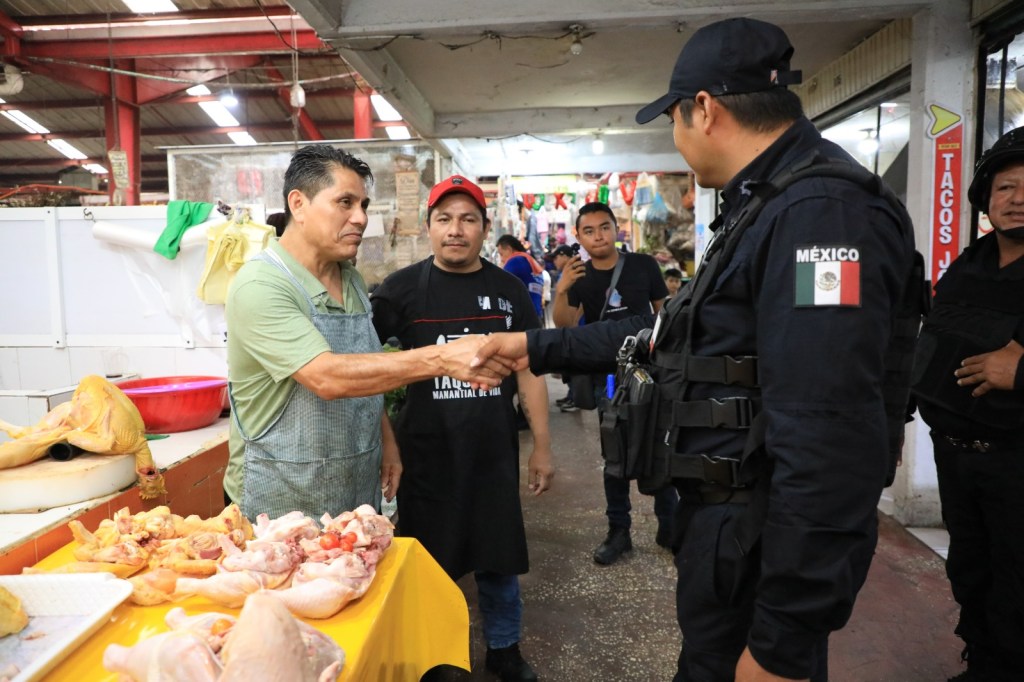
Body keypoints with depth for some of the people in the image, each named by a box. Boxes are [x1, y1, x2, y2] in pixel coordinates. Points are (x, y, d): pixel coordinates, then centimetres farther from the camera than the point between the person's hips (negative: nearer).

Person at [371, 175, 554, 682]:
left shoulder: (508, 290, 2)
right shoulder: (403, 288, -4)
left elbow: (528, 369, 5)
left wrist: (542, 446, 4)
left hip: (494, 451, 2)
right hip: (426, 452, -1)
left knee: (498, 556, 15)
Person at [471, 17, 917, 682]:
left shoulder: (821, 213, -24)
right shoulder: (767, 207, 11)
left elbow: (827, 442, -30)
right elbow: (673, 328, 16)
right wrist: (539, 346, 17)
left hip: (766, 544, -9)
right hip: (728, 518, 9)